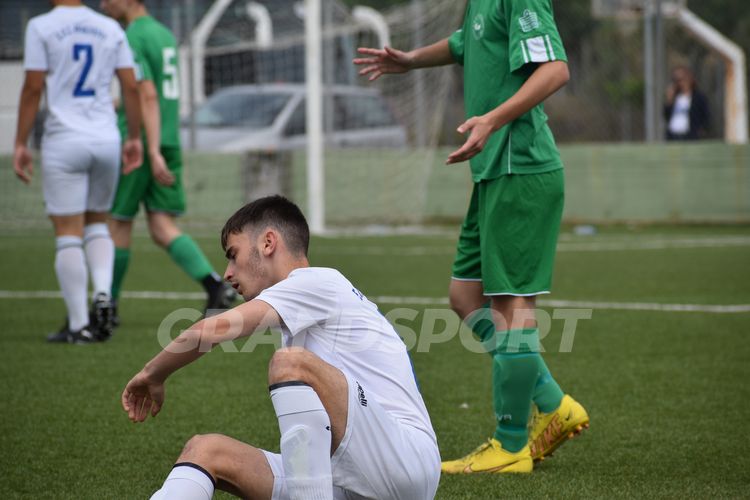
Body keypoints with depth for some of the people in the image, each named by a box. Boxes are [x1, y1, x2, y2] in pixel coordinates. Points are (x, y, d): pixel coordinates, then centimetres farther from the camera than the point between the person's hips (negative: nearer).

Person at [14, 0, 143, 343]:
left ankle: (79, 325, -1)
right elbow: (131, 87, 6)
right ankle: (103, 294, -2)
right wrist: (134, 138, 15)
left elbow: (32, 88, -8)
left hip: (64, 142, -4)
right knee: (96, 224, 20)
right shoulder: (111, 29, 7)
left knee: (68, 234, 0)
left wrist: (20, 144, -2)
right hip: (107, 141, 4)